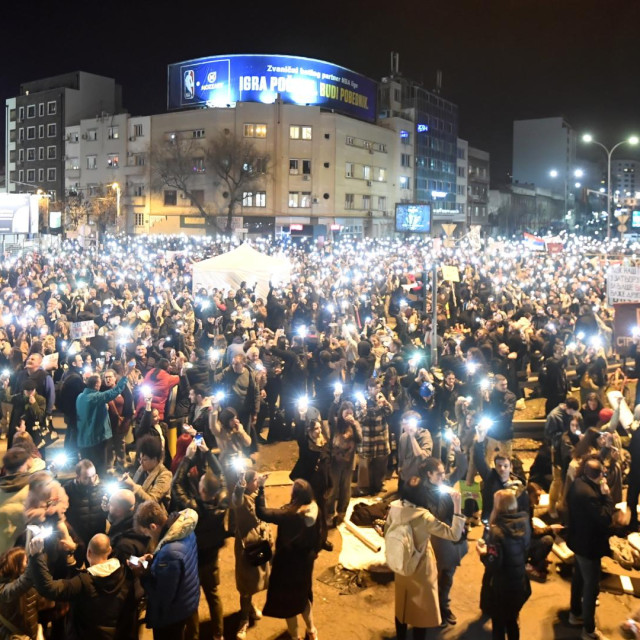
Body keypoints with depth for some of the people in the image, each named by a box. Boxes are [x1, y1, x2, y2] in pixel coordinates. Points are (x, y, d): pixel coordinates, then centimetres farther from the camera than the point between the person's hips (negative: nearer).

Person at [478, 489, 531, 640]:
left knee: (498, 624, 13)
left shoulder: (496, 531, -26)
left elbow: (493, 565, -24)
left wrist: (483, 553, -7)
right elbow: (525, 552, 8)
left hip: (500, 587, -6)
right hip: (519, 583, 6)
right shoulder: (524, 524, -7)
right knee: (512, 621, 24)